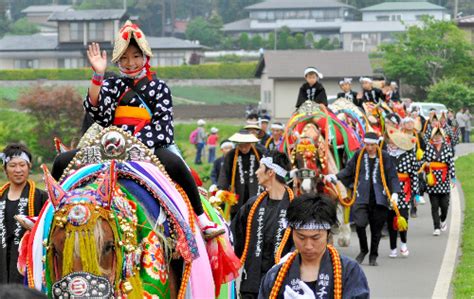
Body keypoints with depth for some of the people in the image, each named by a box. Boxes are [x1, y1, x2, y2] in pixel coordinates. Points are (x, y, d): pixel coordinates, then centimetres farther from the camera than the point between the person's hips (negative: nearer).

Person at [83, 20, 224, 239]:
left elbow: (163, 124, -2)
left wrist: (138, 143, -17)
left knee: (174, 163, -35)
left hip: (150, 147, -3)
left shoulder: (158, 87, 10)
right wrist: (97, 75, -12)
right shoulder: (112, 86, 16)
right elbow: (98, 112, -3)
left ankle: (202, 220, -29)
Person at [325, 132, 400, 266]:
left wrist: (394, 193, -12)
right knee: (360, 223, -15)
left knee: (376, 227, 5)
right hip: (361, 197, 0)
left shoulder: (384, 157, 0)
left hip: (379, 198, 0)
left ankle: (373, 256, 22)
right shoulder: (359, 156, 5)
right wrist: (335, 177, 2)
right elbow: (348, 170, 16)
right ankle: (363, 250, 11)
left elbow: (392, 176, 0)